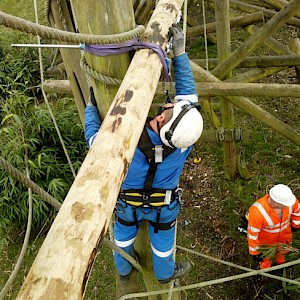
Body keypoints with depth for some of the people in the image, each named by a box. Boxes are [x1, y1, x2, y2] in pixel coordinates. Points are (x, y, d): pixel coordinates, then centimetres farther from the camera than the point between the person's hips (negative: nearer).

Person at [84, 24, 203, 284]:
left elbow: (94, 136, -20)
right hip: (163, 205, 0)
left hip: (127, 201, 0)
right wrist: (179, 51, -23)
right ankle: (165, 272, 56)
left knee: (124, 230, 29)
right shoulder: (183, 142, -36)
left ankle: (124, 269, 57)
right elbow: (188, 93, -25)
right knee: (162, 236, 27)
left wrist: (92, 104, -5)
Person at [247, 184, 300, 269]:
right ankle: (265, 269, 61)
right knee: (266, 256, 27)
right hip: (265, 237, -3)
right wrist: (255, 252, -16)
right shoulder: (257, 211, -46)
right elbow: (252, 233, -30)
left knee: (283, 250, 34)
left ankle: (280, 262, 68)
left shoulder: (288, 198, -33)